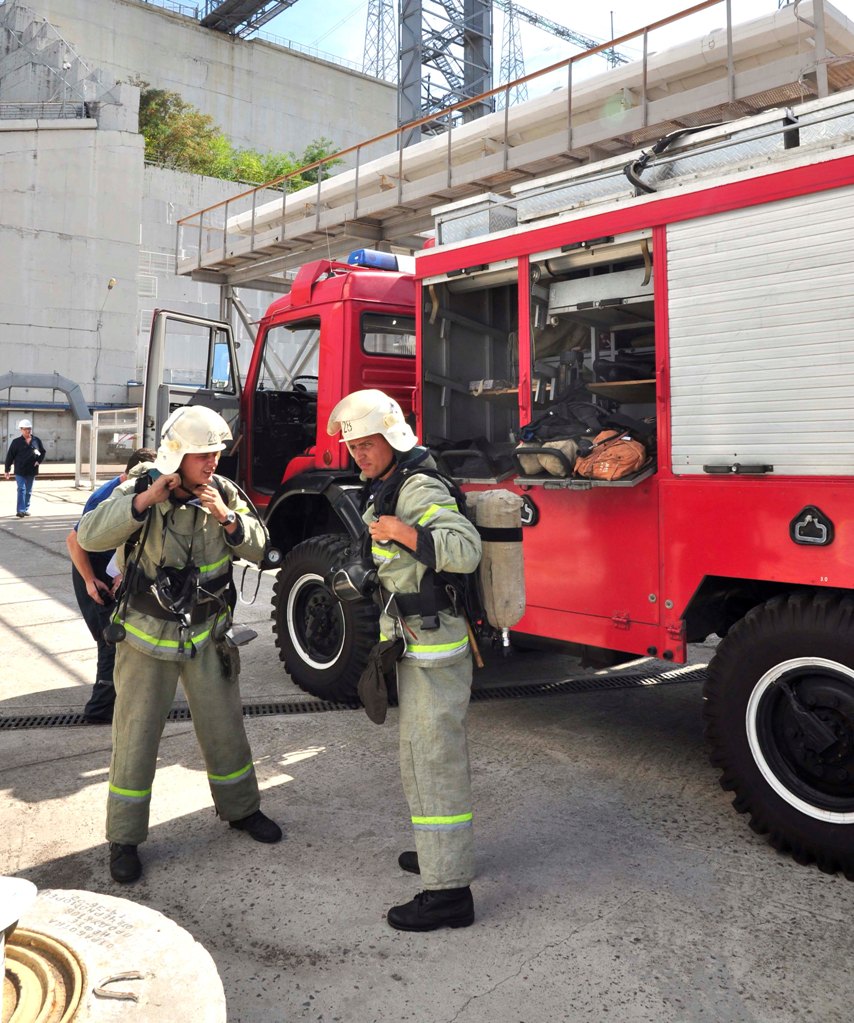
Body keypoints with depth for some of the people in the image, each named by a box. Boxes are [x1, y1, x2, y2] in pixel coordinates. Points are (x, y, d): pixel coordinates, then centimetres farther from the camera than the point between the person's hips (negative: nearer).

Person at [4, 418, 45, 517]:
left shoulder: (36, 441, 3)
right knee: (21, 489, -11)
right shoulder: (16, 442, -4)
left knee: (28, 491, 12)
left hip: (32, 471, 3)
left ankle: (26, 509, 23)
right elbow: (10, 456, -2)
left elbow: (42, 452, 17)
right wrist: (7, 470, -3)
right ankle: (20, 511, -15)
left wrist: (38, 460, -1)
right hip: (20, 471, -3)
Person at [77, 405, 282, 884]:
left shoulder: (224, 493, -5)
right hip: (148, 636, -3)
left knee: (225, 728, 14)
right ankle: (124, 840, 21)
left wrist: (226, 516, -22)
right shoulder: (138, 492, -13)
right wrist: (143, 501, -33)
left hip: (209, 636, 3)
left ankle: (241, 809, 36)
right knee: (136, 737, 5)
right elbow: (90, 537, -25)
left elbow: (258, 547, -6)